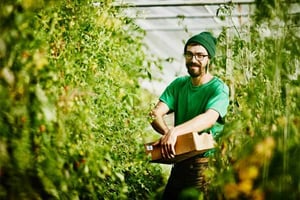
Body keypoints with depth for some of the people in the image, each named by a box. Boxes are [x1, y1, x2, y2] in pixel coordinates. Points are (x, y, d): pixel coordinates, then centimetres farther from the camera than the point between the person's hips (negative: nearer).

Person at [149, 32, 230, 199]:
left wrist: (175, 131, -43)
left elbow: (209, 118, -28)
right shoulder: (178, 84, 7)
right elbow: (156, 113, -4)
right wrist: (167, 132, -26)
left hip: (206, 167, -5)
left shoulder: (219, 89, -9)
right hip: (179, 164, 5)